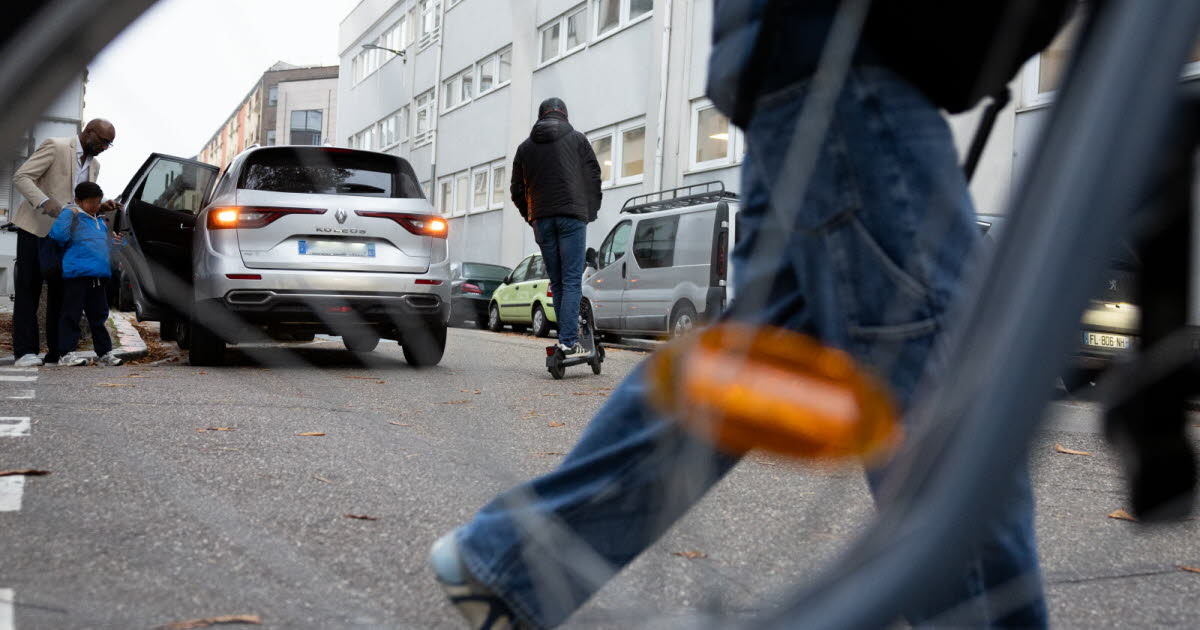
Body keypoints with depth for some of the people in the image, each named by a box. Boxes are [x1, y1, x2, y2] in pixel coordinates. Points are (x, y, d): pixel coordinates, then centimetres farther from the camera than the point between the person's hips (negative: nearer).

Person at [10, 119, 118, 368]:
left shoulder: (94, 166, 13)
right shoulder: (55, 147, -8)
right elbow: (21, 177, -15)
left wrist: (100, 207, -2)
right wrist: (45, 202, -30)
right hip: (35, 227, -6)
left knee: (61, 290, 3)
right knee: (28, 288, -4)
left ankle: (57, 351, 6)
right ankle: (25, 351, -5)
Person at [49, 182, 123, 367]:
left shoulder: (101, 222, 21)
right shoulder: (72, 215, -2)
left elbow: (104, 246, 32)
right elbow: (57, 235, -17)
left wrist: (114, 243, 12)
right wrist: (68, 215, -17)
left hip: (99, 276, 7)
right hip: (77, 274, -7)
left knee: (99, 315, 12)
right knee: (72, 314, -3)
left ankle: (105, 352, 17)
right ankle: (66, 353, 0)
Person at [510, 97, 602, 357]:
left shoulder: (525, 147, 16)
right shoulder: (577, 139, 9)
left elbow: (517, 190, 16)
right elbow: (594, 177, 5)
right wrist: (591, 213, 14)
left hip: (542, 220, 3)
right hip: (572, 215, -3)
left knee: (557, 283, 9)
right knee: (572, 280, -7)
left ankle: (568, 336, 11)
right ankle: (568, 341, -16)